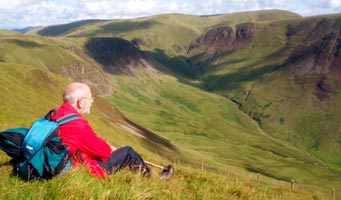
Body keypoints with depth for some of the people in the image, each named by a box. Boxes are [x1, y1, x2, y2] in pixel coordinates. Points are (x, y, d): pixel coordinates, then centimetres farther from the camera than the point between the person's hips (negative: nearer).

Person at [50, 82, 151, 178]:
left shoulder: (56, 114, -2)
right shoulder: (78, 124, -31)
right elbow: (103, 150, -19)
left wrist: (107, 146, 8)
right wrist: (109, 148, 3)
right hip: (87, 169, -9)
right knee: (128, 152, 3)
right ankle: (148, 178, 30)